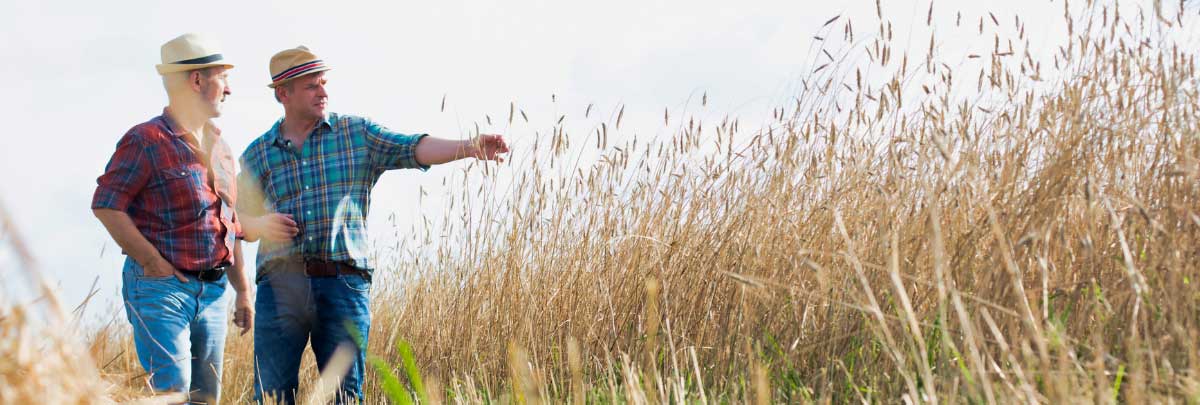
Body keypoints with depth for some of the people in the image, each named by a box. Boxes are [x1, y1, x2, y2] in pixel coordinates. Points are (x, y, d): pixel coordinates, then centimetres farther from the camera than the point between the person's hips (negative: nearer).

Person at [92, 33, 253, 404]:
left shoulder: (220, 148, 17)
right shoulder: (147, 140, -8)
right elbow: (106, 206, -14)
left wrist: (243, 292, 17)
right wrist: (157, 265, -17)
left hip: (214, 290, 7)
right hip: (162, 289, -7)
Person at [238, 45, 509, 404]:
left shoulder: (357, 133, 9)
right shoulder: (257, 154, 12)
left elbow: (412, 148, -4)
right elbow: (239, 221, 16)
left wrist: (469, 147, -20)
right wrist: (262, 225, -8)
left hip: (344, 284, 0)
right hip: (280, 284, 1)